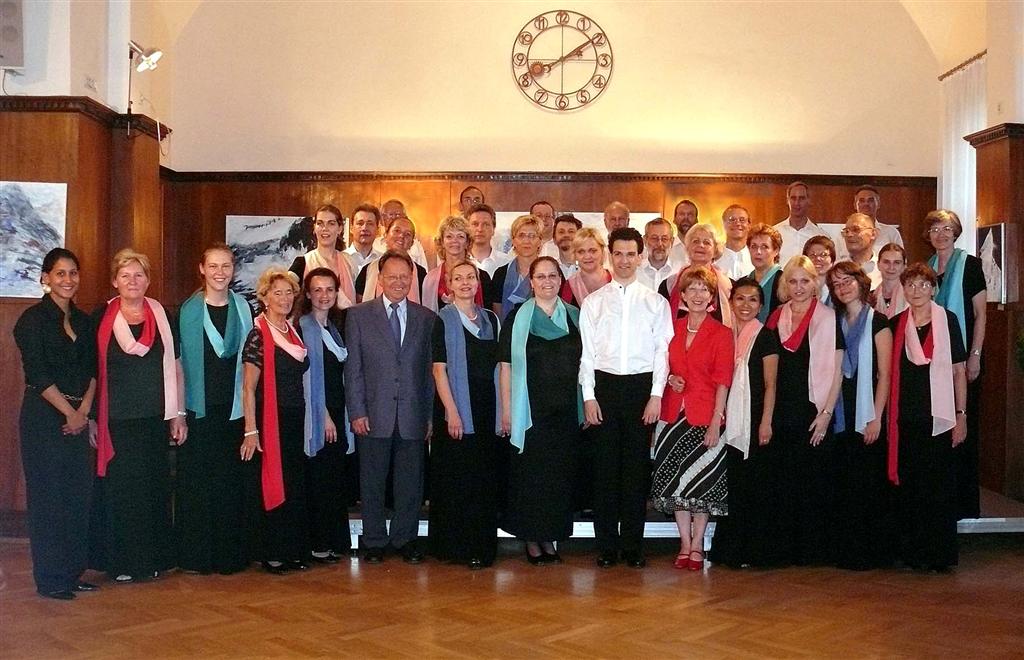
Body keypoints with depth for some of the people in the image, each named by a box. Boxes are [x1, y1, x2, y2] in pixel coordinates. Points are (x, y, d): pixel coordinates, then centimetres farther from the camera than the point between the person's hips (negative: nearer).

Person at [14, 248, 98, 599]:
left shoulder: (83, 321, 13)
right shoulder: (34, 319, -6)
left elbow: (92, 370, 10)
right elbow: (38, 374, -12)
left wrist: (84, 410, -3)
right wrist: (69, 412, -10)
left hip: (77, 417, 6)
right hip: (44, 417, -6)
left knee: (78, 495, 7)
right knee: (48, 496, -2)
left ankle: (72, 573, 17)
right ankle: (50, 580, 6)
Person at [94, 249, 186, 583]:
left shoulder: (162, 317, 6)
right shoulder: (102, 318, 1)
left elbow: (175, 367, 9)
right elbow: (90, 370, 2)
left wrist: (179, 414, 5)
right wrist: (91, 417, -2)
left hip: (154, 418, 2)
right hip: (116, 420, -2)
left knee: (154, 488, 5)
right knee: (119, 489, 0)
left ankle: (153, 559, 16)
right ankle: (121, 562, 11)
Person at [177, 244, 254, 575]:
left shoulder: (242, 308, 6)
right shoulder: (189, 310, -1)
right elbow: (178, 361, -1)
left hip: (233, 408, 2)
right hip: (198, 408, -2)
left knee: (231, 482, 6)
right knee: (197, 482, 2)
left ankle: (230, 553, 15)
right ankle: (196, 554, 12)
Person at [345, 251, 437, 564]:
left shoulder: (427, 318, 8)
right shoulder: (358, 315, 3)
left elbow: (431, 370, 7)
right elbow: (352, 368, 0)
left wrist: (431, 415, 4)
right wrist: (357, 412, -6)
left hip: (413, 416, 1)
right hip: (373, 415, -1)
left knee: (410, 482, 8)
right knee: (372, 482, 7)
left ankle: (405, 538, 22)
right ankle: (374, 541, 20)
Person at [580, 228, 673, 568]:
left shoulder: (656, 302, 6)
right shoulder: (593, 301, 8)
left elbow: (663, 350, 1)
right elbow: (587, 352, 4)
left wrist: (656, 395, -7)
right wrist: (589, 396, -3)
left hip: (642, 386, 0)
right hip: (604, 386, 1)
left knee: (637, 466, 3)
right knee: (606, 466, 2)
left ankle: (633, 545, 11)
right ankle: (606, 546, 10)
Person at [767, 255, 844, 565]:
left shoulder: (829, 319, -1)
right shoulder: (777, 319, 10)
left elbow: (836, 372, -4)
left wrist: (826, 414, -10)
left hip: (815, 411, -4)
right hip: (783, 412, 4)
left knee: (816, 481, -1)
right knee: (786, 481, 6)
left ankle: (815, 549, 8)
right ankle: (788, 548, 14)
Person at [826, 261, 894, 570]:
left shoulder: (877, 322, -3)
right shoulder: (835, 323, 12)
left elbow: (884, 375, -7)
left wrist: (875, 418, -13)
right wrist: (827, 411, 4)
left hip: (866, 414, -5)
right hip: (841, 414, 5)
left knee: (869, 483, -3)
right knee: (844, 484, 6)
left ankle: (873, 551, 6)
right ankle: (847, 551, 13)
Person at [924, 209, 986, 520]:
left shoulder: (970, 264, -3)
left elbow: (980, 313, -6)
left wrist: (975, 355, -12)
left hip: (962, 356, -5)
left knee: (964, 427, -2)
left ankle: (967, 505, 5)